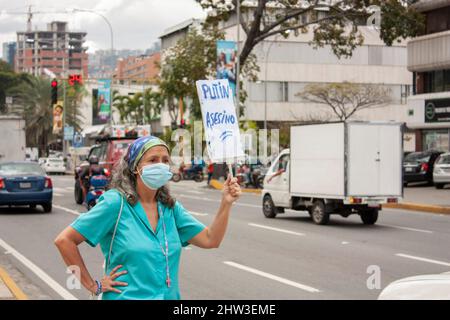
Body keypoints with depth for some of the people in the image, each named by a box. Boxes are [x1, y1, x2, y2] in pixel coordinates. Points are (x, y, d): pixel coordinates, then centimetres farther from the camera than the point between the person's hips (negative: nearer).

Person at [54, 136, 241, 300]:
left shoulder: (170, 207, 5)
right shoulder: (116, 203, -13)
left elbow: (210, 239, 2)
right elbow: (64, 240, -13)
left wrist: (226, 203, -11)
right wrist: (94, 286, -11)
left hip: (169, 296, 5)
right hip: (126, 296, -5)